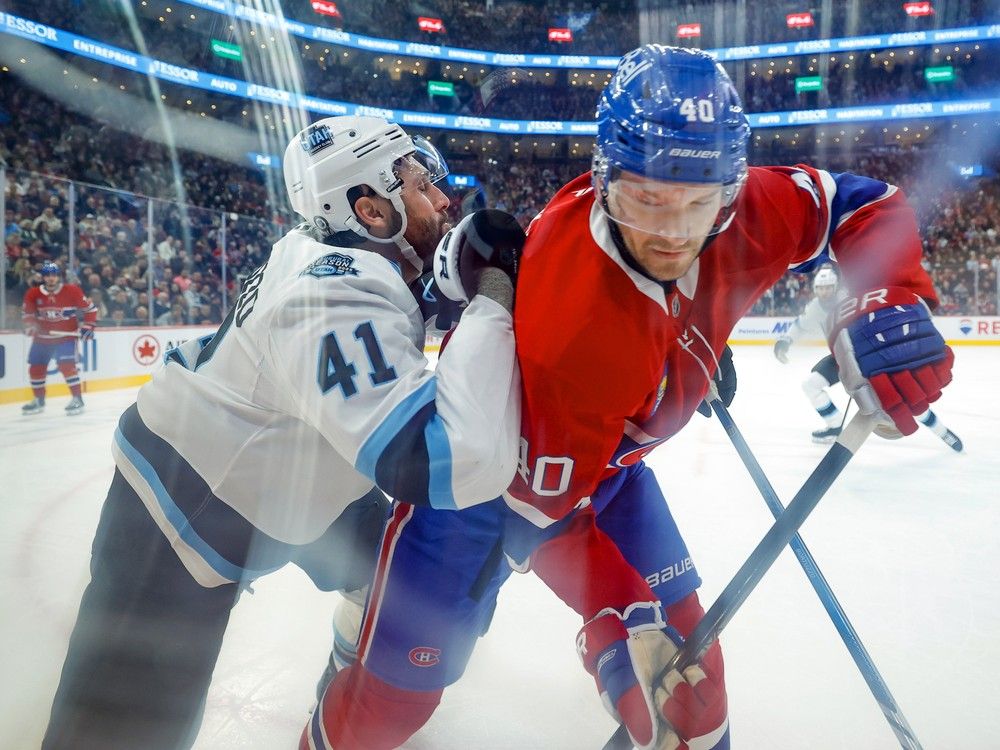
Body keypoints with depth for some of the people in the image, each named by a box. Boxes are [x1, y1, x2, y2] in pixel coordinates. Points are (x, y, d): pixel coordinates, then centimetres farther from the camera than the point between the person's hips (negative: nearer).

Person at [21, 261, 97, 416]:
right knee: (35, 367, 10)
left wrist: (87, 326, -11)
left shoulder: (72, 291, -13)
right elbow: (27, 313, 6)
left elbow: (90, 309, -5)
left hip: (66, 336, -4)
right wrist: (30, 325, -13)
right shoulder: (33, 294, -4)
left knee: (68, 365, -20)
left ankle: (77, 399, -10)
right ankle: (38, 400, 27)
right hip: (42, 337, 5)